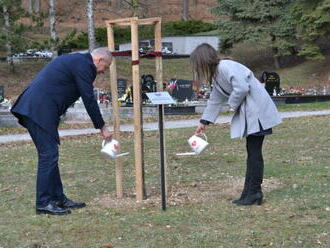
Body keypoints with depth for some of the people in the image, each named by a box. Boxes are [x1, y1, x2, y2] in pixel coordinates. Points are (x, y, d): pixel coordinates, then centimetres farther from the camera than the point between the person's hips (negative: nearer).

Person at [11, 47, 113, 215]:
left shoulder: (74, 60, 24)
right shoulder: (83, 64, -8)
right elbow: (89, 99, -9)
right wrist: (102, 127, -1)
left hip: (33, 108, 11)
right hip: (40, 110, -11)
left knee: (50, 155, 13)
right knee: (48, 155, -7)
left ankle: (58, 198, 18)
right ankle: (43, 203, -3)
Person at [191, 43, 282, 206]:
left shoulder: (226, 67, -16)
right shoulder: (216, 76, 15)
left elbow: (242, 88, -25)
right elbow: (215, 101, 26)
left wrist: (233, 104, -8)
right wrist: (204, 122, 30)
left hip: (257, 110, -10)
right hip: (248, 113, 10)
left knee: (254, 151, -6)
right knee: (252, 151, 11)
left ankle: (254, 192, -2)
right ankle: (250, 193, 15)